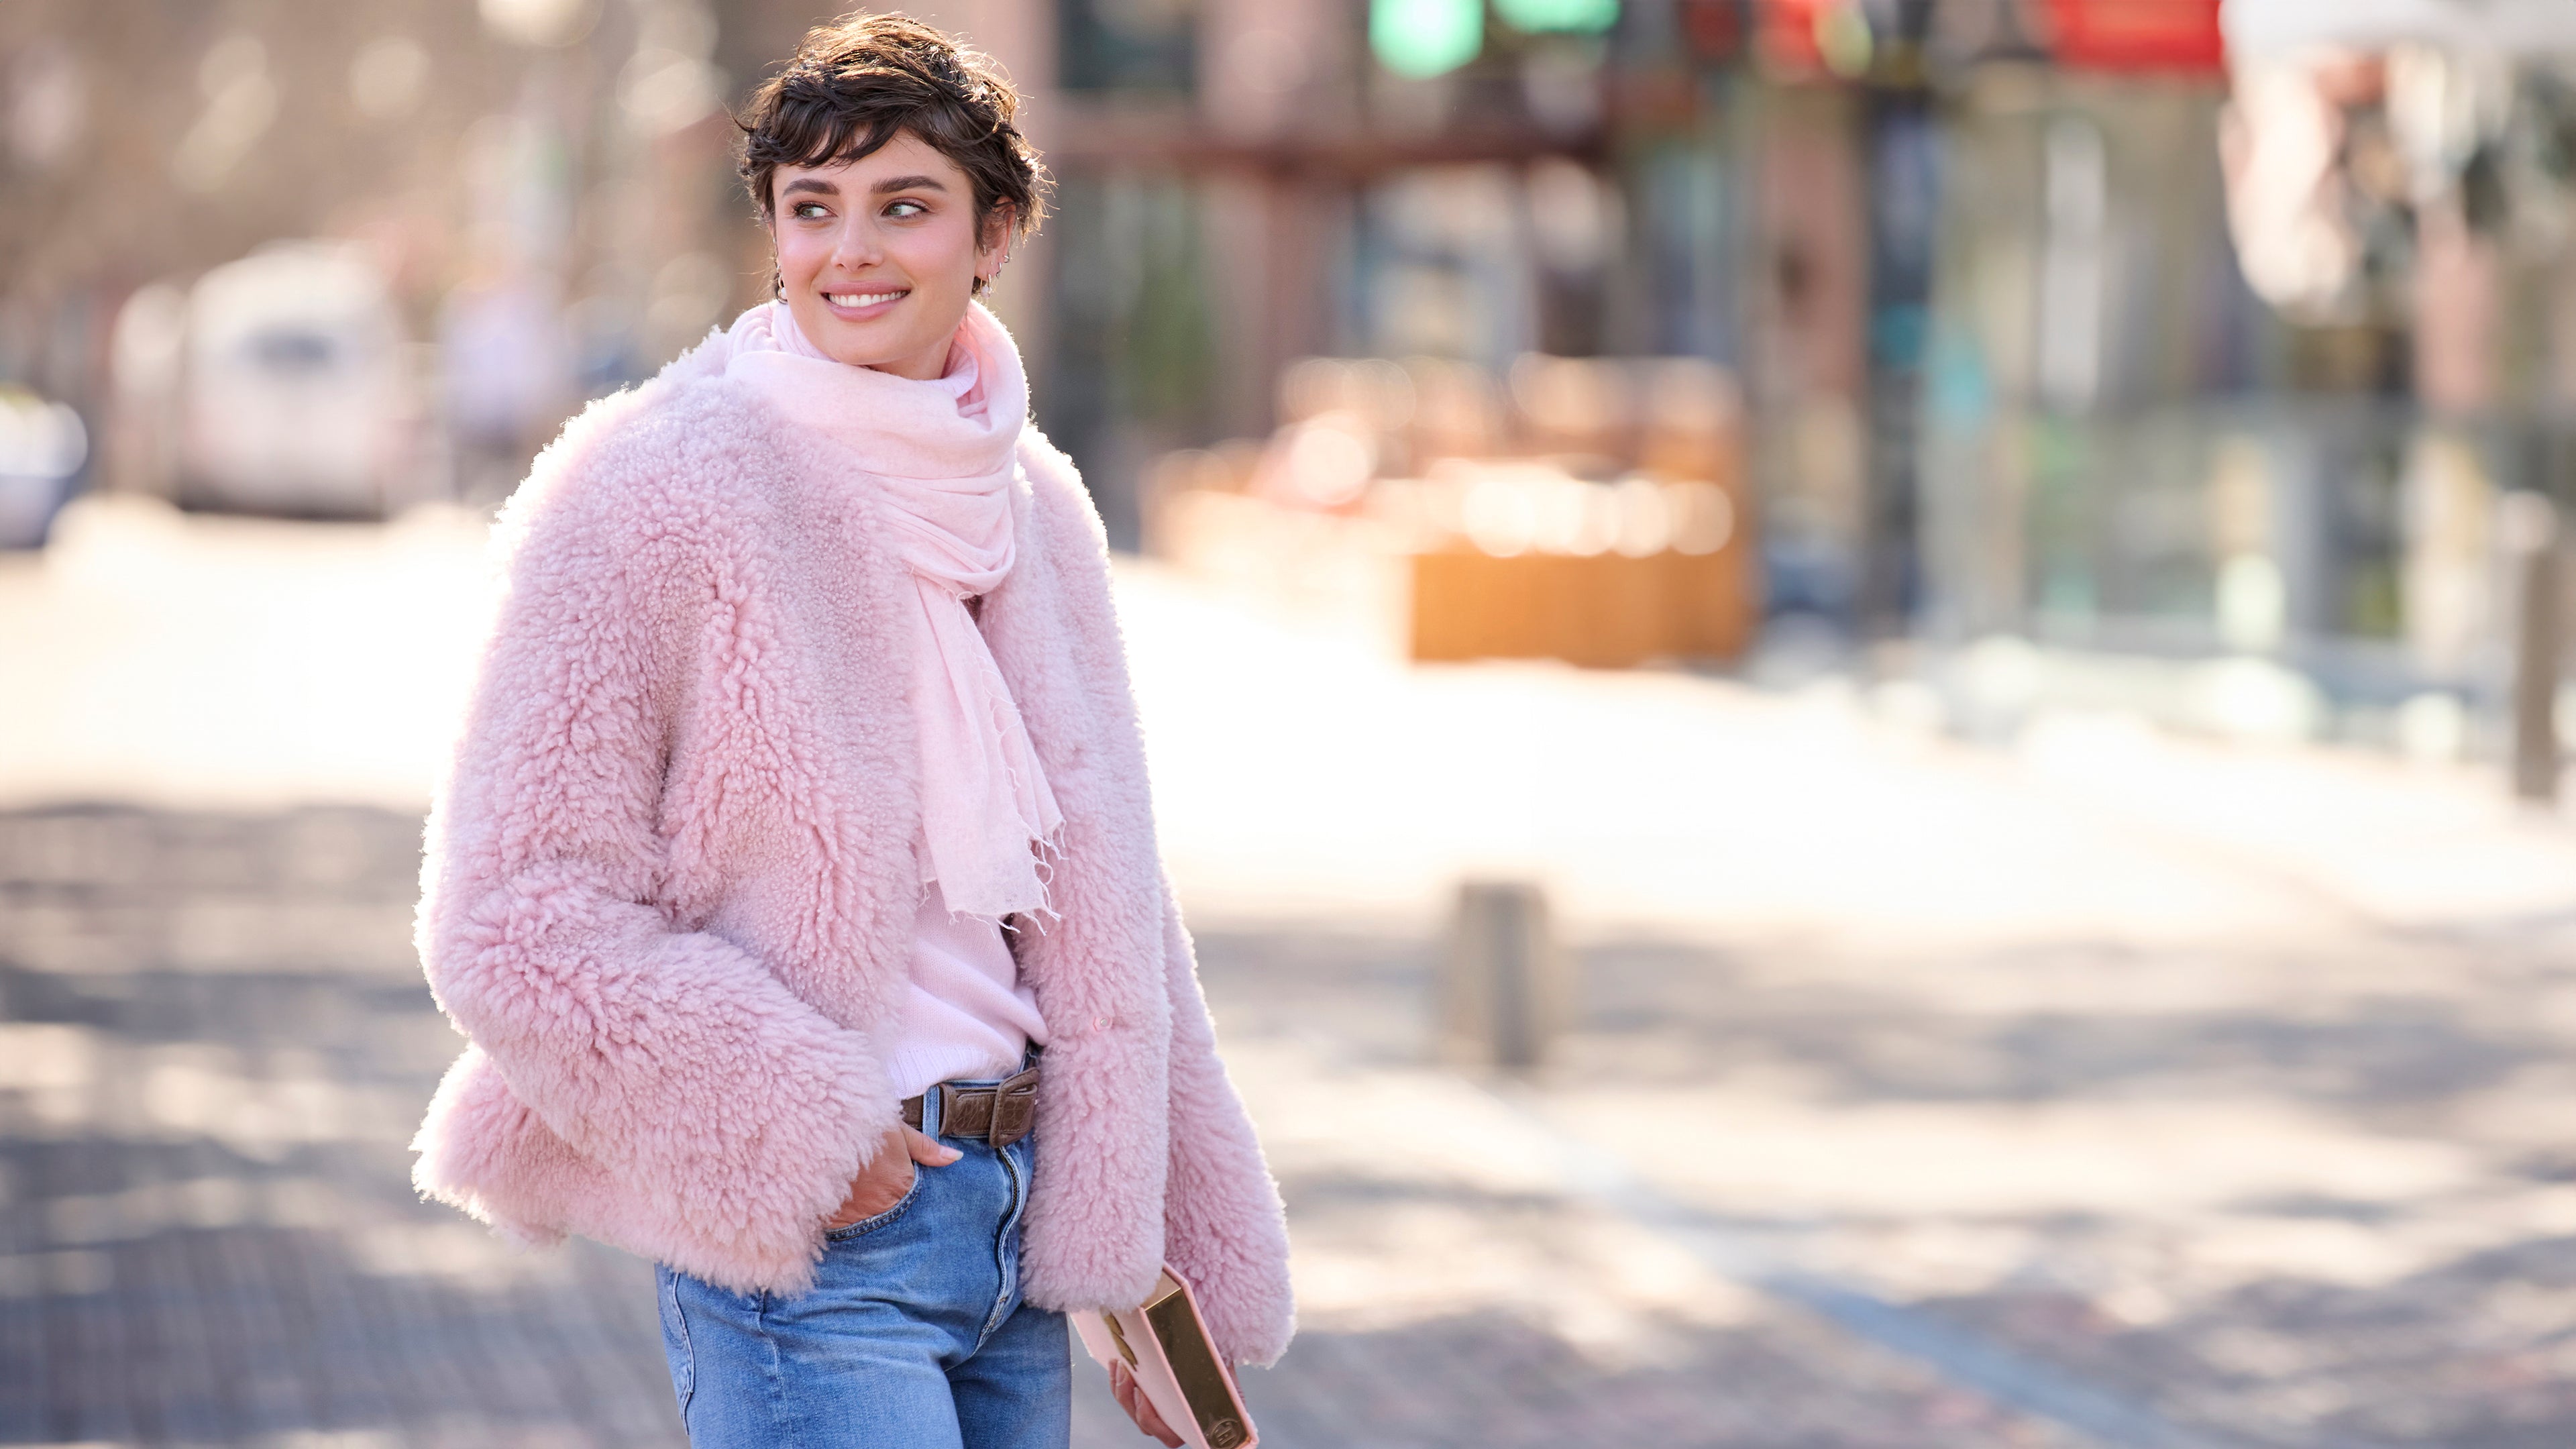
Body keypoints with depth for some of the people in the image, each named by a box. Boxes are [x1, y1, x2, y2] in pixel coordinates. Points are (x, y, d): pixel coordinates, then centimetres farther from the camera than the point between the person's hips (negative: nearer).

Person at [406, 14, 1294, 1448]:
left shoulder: (1035, 507, 11)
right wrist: (790, 1120, -16)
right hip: (804, 1241, -7)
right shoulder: (662, 492, -10)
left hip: (1016, 1217, 7)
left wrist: (1178, 1261, 16)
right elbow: (517, 913, -13)